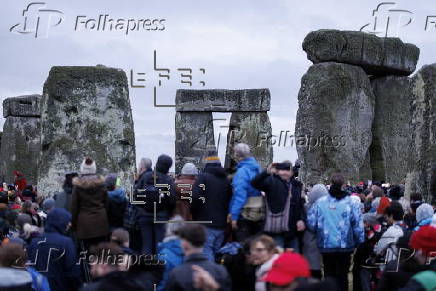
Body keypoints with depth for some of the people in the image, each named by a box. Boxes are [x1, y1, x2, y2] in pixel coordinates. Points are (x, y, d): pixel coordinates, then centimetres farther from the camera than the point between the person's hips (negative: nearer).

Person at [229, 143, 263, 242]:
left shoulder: (241, 171, -15)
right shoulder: (258, 168, 7)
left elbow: (239, 195, -20)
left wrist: (234, 216, -17)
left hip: (245, 214, -7)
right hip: (260, 213, 7)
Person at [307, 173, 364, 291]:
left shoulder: (320, 202, -5)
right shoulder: (352, 203, -9)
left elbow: (311, 223, -5)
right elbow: (358, 226, -9)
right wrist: (360, 242, 4)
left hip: (326, 246, 1)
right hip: (345, 246, -1)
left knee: (329, 276, 14)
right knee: (342, 276, 10)